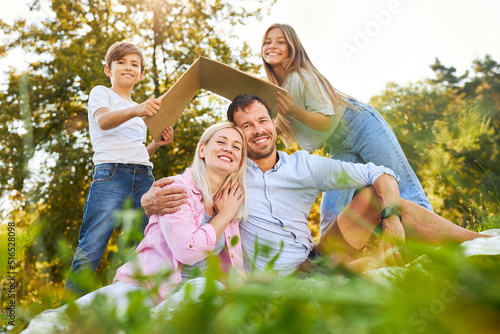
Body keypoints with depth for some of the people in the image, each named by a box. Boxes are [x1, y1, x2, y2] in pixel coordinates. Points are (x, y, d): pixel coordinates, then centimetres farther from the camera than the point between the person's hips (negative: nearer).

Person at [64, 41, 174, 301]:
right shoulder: (101, 93, 14)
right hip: (111, 173, -5)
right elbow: (103, 121, -9)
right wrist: (135, 110, -28)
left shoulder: (140, 109, 30)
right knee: (90, 250, -15)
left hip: (144, 178, 6)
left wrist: (157, 143, 9)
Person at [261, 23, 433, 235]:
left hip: (362, 127, -7)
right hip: (340, 148, 7)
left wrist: (294, 111, -37)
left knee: (407, 193, -7)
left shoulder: (303, 76, -19)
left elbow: (326, 122, -22)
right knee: (330, 213, -4)